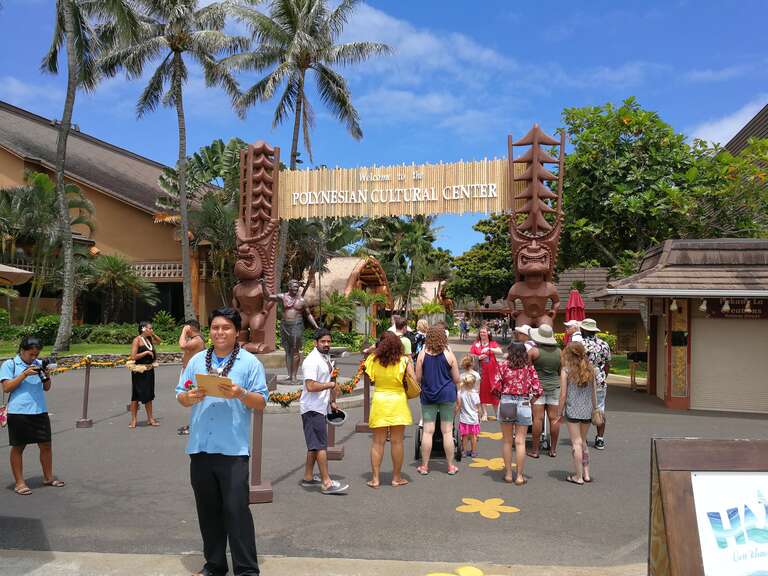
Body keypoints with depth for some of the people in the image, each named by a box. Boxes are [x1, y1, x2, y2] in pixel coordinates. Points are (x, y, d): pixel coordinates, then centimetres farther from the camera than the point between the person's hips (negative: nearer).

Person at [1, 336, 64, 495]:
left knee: (46, 445, 9)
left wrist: (46, 375, -6)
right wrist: (25, 374, -17)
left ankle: (48, 477, 24)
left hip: (40, 411, 4)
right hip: (18, 412, -4)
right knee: (18, 447, 7)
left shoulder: (39, 364, 10)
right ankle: (19, 482, 18)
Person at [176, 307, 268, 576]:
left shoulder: (250, 362, 0)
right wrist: (190, 397, -10)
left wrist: (240, 394, -20)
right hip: (200, 447, 4)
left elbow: (261, 402, -2)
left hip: (233, 449, -4)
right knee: (208, 510, 14)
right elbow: (180, 395, 12)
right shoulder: (196, 360, 12)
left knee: (236, 509, -3)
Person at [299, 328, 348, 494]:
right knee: (321, 445, -8)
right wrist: (330, 384, -14)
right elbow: (311, 386, -26)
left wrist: (332, 401, 21)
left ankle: (308, 478, 25)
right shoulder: (312, 361, -17)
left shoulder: (326, 358, 14)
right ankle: (326, 483, -4)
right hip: (312, 409, -10)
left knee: (314, 445, 15)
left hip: (321, 408, 10)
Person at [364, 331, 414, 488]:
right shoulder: (404, 361, -10)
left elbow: (370, 379, 3)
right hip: (398, 401, -1)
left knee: (377, 442, 10)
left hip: (379, 401, 1)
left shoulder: (373, 360, -7)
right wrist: (410, 363, 6)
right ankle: (397, 477, 20)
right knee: (397, 442, 10)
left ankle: (375, 478, 15)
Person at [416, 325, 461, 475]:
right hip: (447, 394, 0)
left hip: (428, 395, 1)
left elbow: (418, 378, -2)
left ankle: (424, 466, 13)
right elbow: (456, 379, -2)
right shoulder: (449, 355, -6)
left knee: (427, 431, 6)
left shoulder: (422, 354, -5)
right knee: (447, 431, 7)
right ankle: (450, 466, 15)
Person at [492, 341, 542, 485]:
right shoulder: (529, 367, 1)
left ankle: (508, 474, 19)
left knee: (507, 441, 12)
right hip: (523, 404, 0)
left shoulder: (503, 365, -2)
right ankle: (520, 476, 11)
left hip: (505, 403, 0)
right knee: (520, 442, 6)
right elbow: (538, 390, -4)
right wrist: (530, 400, 14)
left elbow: (496, 388, -8)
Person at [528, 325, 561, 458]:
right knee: (554, 418, 6)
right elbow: (561, 372, 12)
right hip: (555, 386, 4)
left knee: (538, 418, -3)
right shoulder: (559, 352, 2)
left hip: (538, 387, -4)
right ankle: (553, 449, 13)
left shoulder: (534, 351, -12)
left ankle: (535, 450, 2)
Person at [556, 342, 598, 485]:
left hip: (573, 410, -4)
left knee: (577, 443, 3)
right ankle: (586, 473, 22)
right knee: (583, 442, 19)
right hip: (587, 410, 4)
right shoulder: (590, 370, 4)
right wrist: (594, 409, 17)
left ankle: (578, 477, 8)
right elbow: (594, 393, 6)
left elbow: (563, 394, -8)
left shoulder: (566, 370, -9)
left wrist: (560, 412, 1)